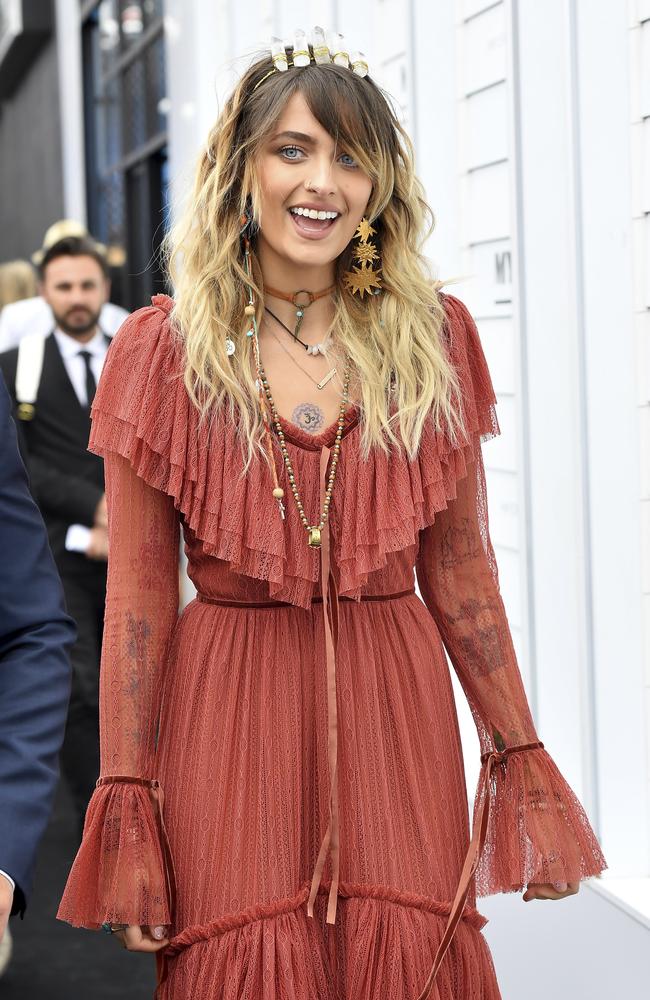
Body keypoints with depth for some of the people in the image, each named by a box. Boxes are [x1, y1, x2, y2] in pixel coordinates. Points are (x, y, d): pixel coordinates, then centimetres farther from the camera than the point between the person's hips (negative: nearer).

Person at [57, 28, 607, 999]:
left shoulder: (433, 337, 5)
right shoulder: (163, 348, -1)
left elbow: (460, 574, 9)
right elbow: (138, 598, -2)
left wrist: (522, 758, 8)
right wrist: (125, 801, -6)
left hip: (393, 709, 2)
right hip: (227, 717, -1)